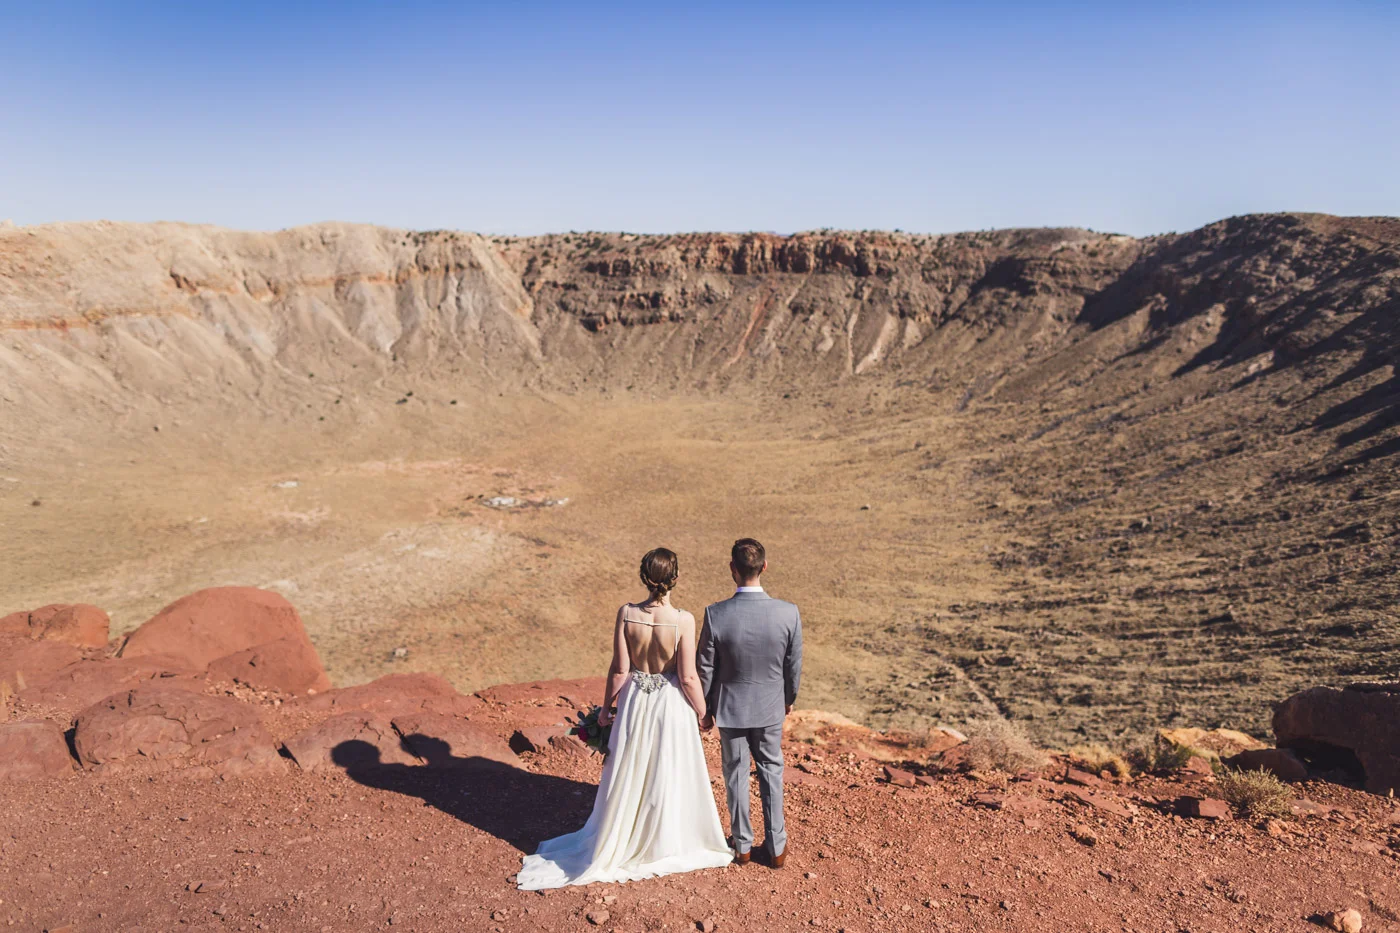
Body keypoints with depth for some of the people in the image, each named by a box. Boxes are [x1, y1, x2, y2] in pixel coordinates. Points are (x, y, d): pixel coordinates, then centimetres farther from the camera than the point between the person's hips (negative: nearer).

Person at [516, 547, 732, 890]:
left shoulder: (626, 614, -15)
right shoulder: (683, 620, -22)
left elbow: (620, 669, -9)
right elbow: (688, 677, -17)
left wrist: (606, 707, 6)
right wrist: (703, 713, -1)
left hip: (635, 702, 3)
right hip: (671, 705, -2)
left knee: (629, 775, 21)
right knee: (670, 777, 17)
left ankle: (617, 844, 38)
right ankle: (668, 845, 35)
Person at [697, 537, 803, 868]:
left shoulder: (715, 615, -24)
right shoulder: (788, 613, -21)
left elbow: (705, 670, -12)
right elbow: (793, 666, -7)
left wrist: (705, 710, 4)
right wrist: (789, 699, 13)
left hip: (730, 707, -1)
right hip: (770, 707, 1)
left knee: (736, 774, 17)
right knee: (771, 771, 20)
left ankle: (742, 844, 34)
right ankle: (776, 846, 30)